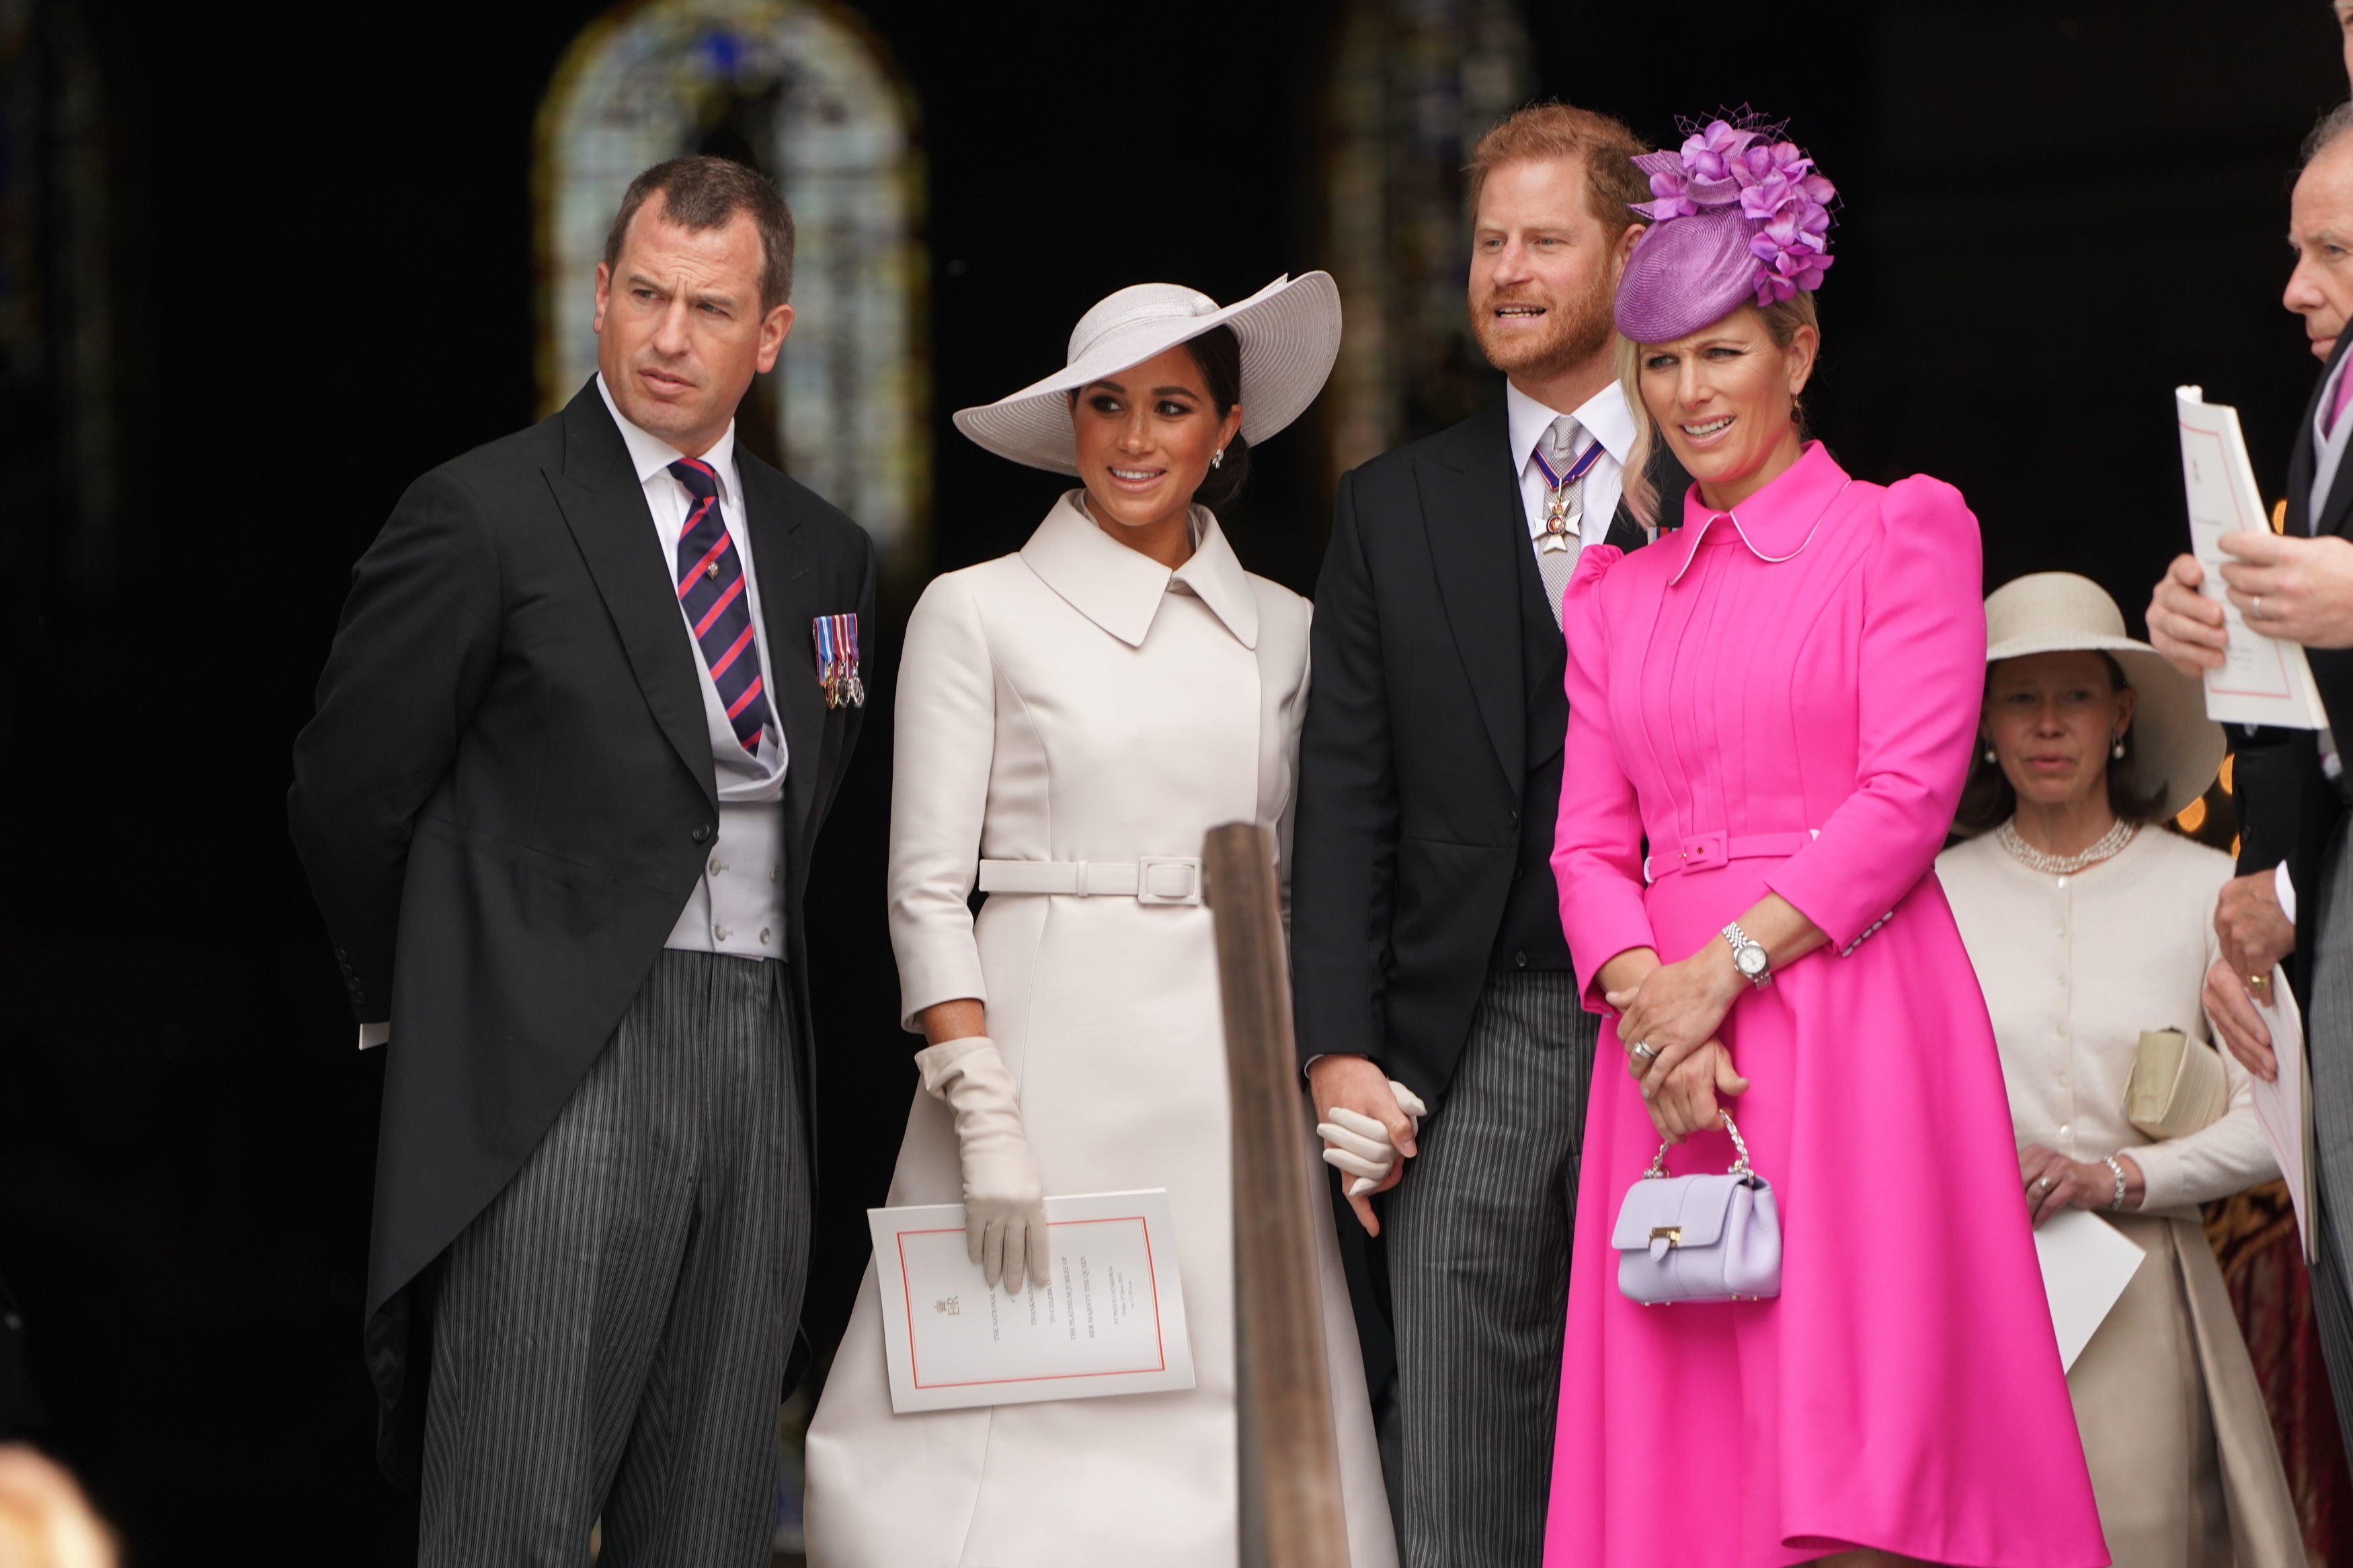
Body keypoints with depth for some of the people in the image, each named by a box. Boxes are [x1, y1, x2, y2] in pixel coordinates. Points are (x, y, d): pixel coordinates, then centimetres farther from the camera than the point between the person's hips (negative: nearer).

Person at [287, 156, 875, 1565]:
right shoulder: (484, 516, -4)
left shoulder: (825, 553, 14)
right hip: (556, 1074, -6)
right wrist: (435, 1007, 9)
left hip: (760, 1075, 6)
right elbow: (346, 790, 1)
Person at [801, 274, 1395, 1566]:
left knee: (1243, 1434, -4)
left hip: (1230, 1089, 3)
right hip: (1048, 1061, -3)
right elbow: (927, 890, -2)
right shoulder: (980, 613, 2)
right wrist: (985, 1115, -12)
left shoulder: (1279, 631, 13)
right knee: (1022, 1431, -9)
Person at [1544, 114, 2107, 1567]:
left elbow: (1910, 795, -6)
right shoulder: (1618, 591, 19)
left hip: (1853, 1022, -5)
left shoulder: (1903, 533, 4)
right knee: (1688, 1450, -1)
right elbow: (1589, 843, 12)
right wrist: (1645, 998, -8)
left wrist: (1724, 966, -12)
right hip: (1671, 1042, 5)